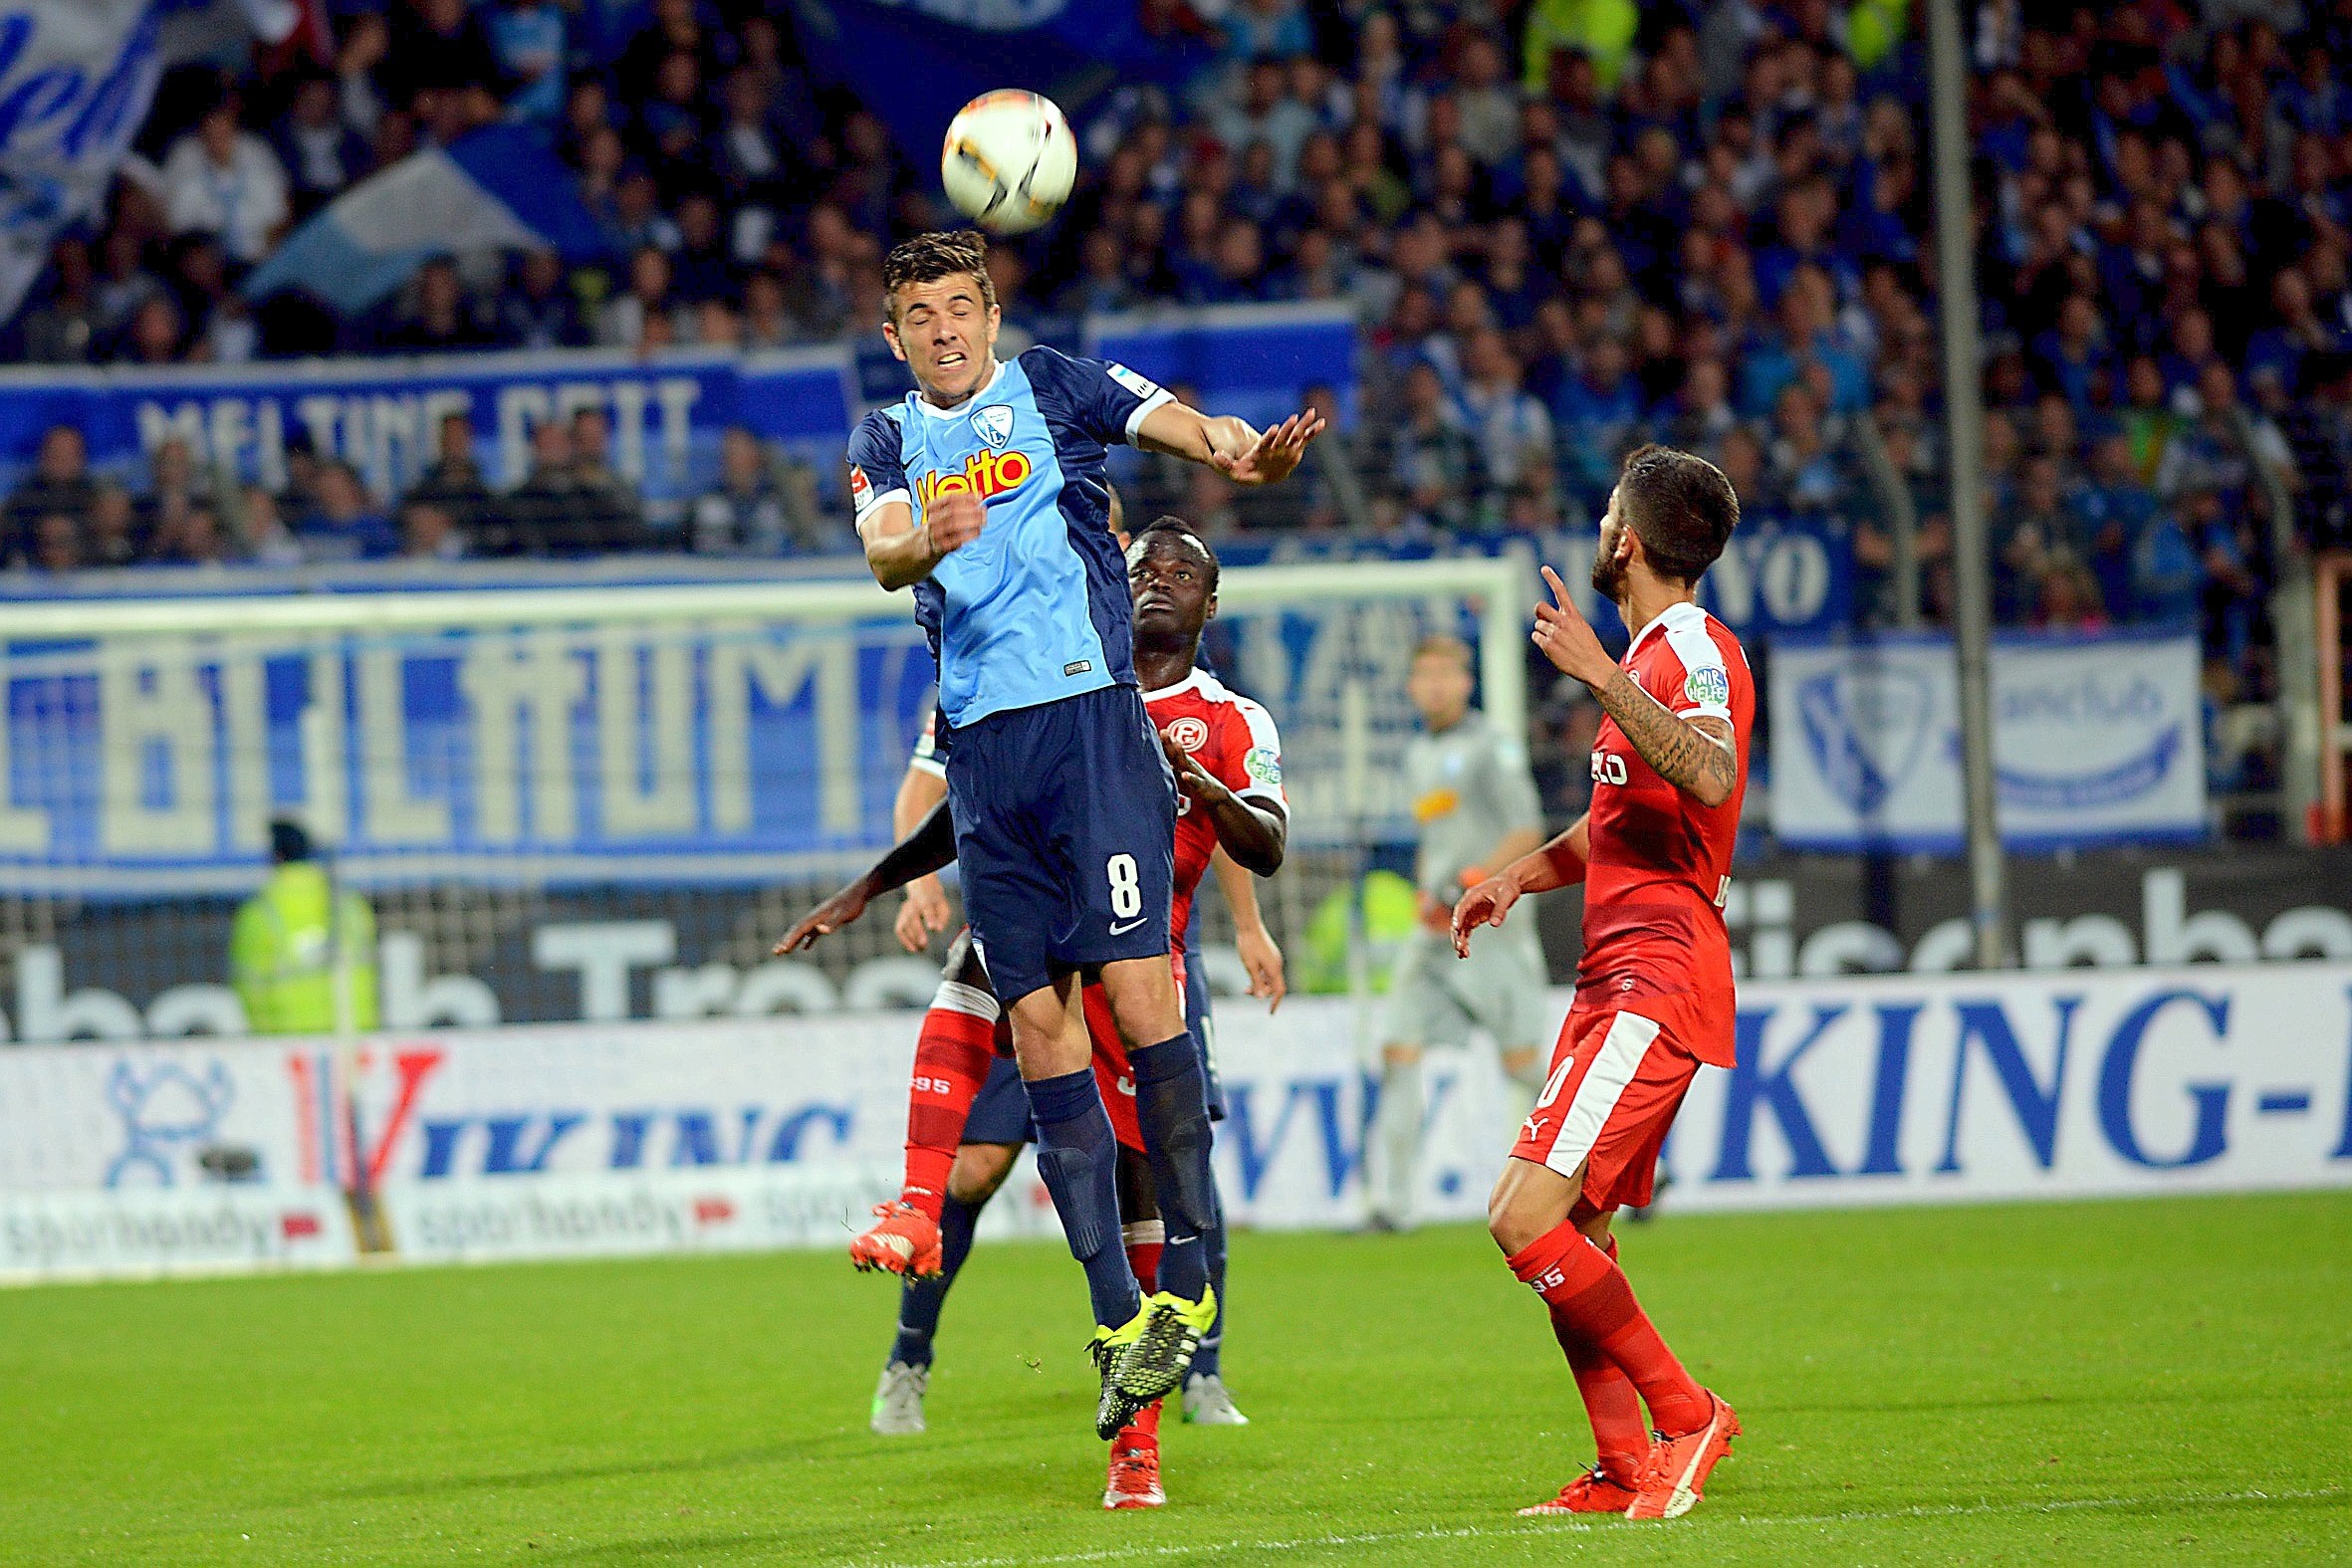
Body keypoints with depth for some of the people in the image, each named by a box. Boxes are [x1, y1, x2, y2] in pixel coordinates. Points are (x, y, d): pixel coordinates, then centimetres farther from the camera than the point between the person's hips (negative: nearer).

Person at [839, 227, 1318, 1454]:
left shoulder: (1057, 389, 7)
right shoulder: (887, 444, 15)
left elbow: (1167, 420, -11)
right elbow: (882, 553, -5)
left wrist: (1239, 452, -36)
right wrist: (928, 540, -31)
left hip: (1090, 712, -4)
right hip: (982, 745, 4)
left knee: (1135, 986, -13)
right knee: (1037, 1020, 2)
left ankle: (1187, 1281, -6)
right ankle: (1115, 1316, 6)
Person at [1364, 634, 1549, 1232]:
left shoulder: (1492, 746, -4)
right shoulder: (1418, 757, 19)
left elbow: (1528, 832, -11)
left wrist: (1475, 881, -21)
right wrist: (1426, 894, 16)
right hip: (1434, 931, 7)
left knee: (1522, 1062, -7)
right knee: (1398, 1052, -7)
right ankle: (1392, 1202, -10)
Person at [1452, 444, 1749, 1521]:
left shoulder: (1696, 651, -10)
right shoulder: (1649, 655, 21)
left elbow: (1711, 779, -33)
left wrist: (1601, 676, -33)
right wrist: (1521, 875, 19)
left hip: (1658, 985, -10)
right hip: (1615, 983, 10)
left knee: (1527, 1218, -17)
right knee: (1573, 1230, 8)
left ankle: (1686, 1414, -8)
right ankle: (1625, 1472, 10)